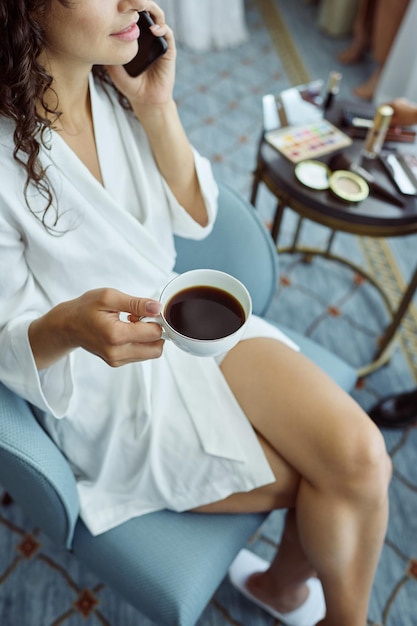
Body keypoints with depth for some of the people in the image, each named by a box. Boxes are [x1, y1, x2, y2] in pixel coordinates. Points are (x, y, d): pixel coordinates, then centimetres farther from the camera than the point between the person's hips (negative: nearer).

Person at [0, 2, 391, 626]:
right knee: (342, 486, -6)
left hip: (183, 316, 5)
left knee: (359, 456, -13)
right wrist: (69, 326, -37)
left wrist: (158, 108, -13)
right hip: (104, 381, -4)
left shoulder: (118, 85, -5)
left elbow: (193, 218, 2)